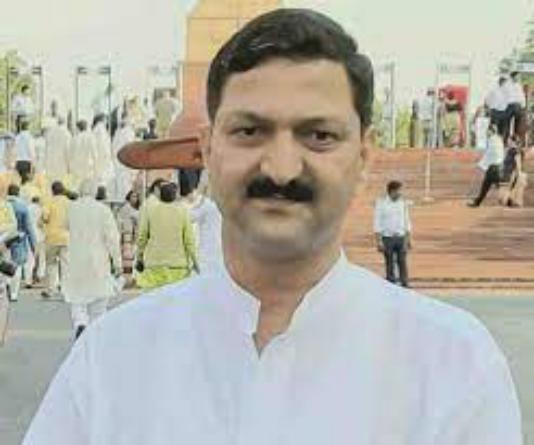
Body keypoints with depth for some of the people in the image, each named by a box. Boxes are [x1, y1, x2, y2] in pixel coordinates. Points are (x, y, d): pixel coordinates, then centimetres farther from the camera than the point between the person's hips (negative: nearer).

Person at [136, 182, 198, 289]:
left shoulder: (149, 210, 0)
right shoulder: (182, 211, -1)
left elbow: (142, 236, 2)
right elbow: (189, 239, 0)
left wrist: (139, 257, 12)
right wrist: (194, 260, 8)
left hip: (154, 263, 0)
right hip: (177, 263, 0)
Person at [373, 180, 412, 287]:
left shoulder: (403, 203, 5)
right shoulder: (381, 203, -6)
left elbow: (407, 221, 11)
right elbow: (377, 223, -6)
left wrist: (408, 239, 7)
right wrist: (379, 241, -12)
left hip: (401, 238, 3)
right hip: (387, 238, -3)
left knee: (402, 262, -2)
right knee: (390, 264, 3)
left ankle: (405, 284, 2)